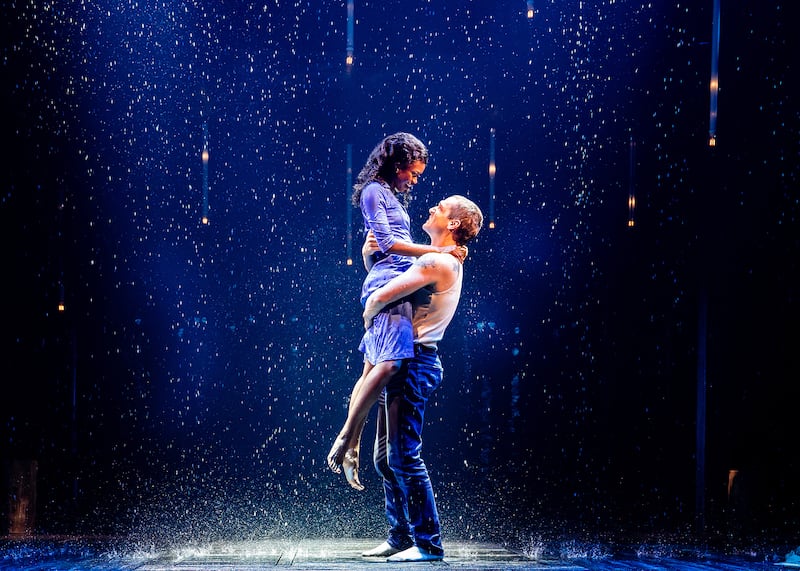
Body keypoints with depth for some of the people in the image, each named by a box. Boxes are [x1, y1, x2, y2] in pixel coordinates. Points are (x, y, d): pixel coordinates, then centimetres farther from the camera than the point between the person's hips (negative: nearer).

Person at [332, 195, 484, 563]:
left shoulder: (438, 263, -14)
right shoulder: (443, 263, 19)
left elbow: (379, 297, -21)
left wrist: (368, 317, 1)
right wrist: (369, 254, 6)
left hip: (413, 363, -10)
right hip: (404, 363, 10)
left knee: (403, 455, -11)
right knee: (386, 457, 13)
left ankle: (428, 543, -9)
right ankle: (400, 537, 19)